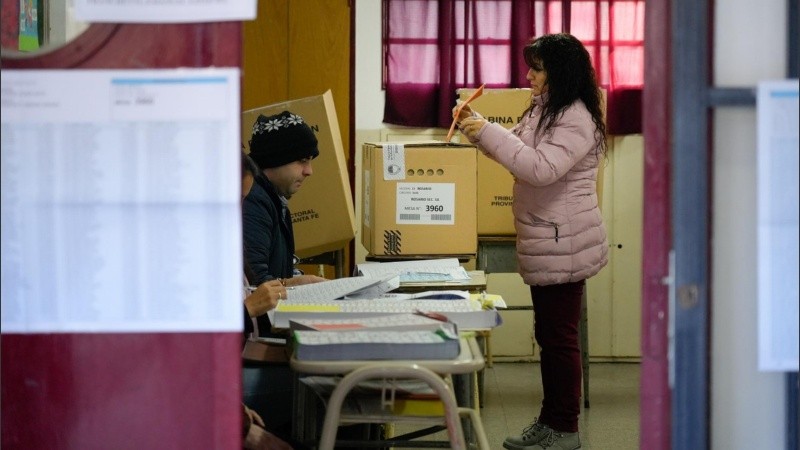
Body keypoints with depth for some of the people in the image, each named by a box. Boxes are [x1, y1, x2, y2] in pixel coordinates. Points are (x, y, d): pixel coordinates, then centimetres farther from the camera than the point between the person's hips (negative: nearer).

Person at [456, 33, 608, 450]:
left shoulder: (576, 119, -18)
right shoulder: (543, 109, 14)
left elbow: (540, 168, -27)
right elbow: (514, 148, 24)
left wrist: (488, 131, -25)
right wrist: (475, 125, 8)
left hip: (564, 246, -10)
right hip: (545, 244, 10)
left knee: (560, 337, -3)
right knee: (547, 335, 16)